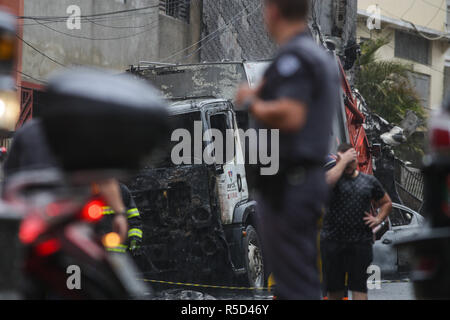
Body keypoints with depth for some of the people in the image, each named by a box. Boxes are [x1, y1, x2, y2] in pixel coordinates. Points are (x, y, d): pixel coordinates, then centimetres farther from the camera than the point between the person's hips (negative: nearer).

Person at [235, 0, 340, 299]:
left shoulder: (294, 58, -16)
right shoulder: (323, 56, 16)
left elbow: (290, 115, -29)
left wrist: (252, 102, -14)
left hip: (288, 184, -10)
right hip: (312, 176, 10)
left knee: (294, 287, -9)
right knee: (305, 279, 15)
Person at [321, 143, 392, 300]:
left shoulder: (369, 181, 12)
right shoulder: (334, 177, 3)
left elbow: (386, 203, 25)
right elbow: (328, 180, -24)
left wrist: (378, 219, 6)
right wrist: (343, 161, -14)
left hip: (360, 241, 1)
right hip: (332, 240, -1)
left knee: (359, 287, -5)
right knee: (334, 288, 5)